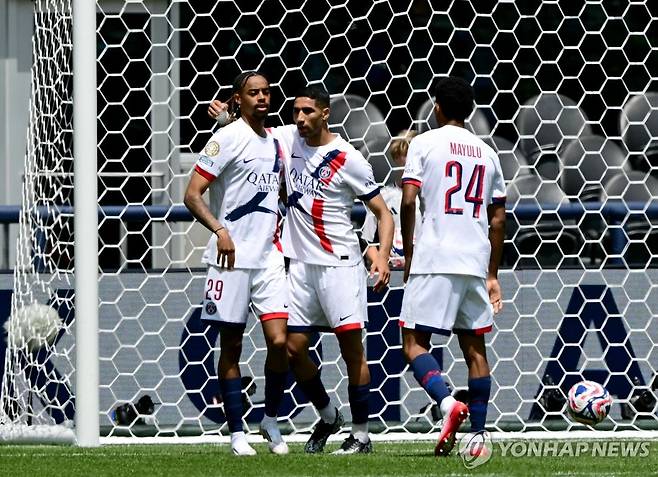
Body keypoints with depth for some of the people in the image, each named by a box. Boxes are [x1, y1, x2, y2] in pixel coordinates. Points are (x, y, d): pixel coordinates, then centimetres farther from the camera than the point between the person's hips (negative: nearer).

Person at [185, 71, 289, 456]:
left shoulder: (275, 143, 14)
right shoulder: (227, 139, -6)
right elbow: (193, 195, -11)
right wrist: (219, 230, -24)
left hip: (268, 257, 5)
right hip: (232, 257, -5)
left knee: (279, 340, -7)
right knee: (231, 345, 1)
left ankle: (271, 420, 12)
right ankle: (237, 432, 8)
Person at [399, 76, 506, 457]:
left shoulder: (425, 143, 0)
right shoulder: (487, 153, 15)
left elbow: (408, 200, -9)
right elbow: (498, 218, 15)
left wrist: (408, 251, 4)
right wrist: (493, 275, 21)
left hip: (434, 258, -5)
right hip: (476, 262, 5)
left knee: (414, 343, -2)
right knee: (475, 346, 9)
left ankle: (448, 404, -27)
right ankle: (479, 437, 5)